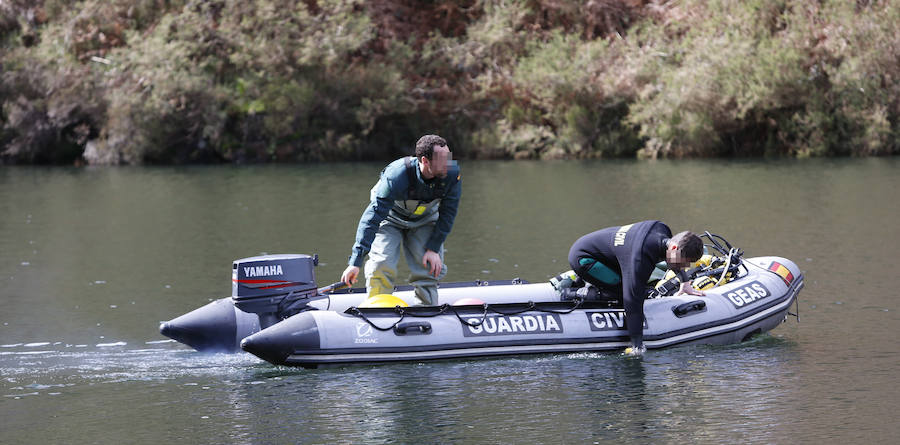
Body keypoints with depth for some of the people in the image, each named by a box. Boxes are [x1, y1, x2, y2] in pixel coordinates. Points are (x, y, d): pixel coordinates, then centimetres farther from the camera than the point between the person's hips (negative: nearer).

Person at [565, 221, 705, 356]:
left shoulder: (662, 230, -9)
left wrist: (684, 282, 18)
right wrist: (637, 346, -33)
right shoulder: (641, 257, -35)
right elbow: (633, 302, -35)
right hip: (581, 258, -10)